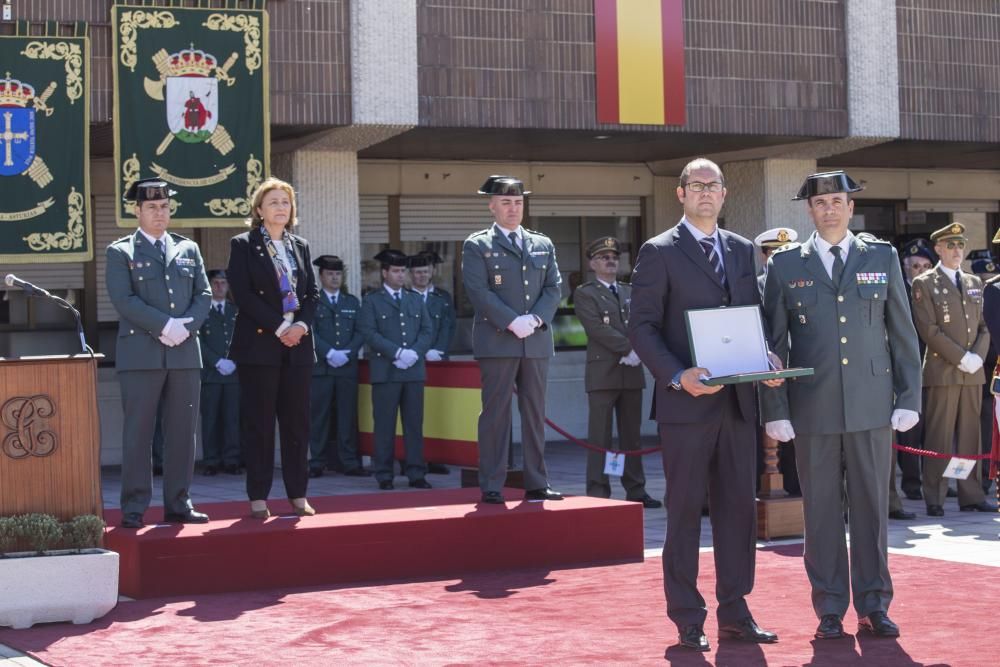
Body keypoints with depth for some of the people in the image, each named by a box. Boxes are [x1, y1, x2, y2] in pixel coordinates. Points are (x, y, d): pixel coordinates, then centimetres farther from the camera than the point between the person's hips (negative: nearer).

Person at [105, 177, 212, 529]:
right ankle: (133, 509, 0)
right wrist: (165, 326, -15)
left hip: (185, 353, 4)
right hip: (140, 354, -4)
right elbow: (124, 300, -8)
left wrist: (186, 326, -8)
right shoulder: (120, 252, 4)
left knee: (183, 432, 5)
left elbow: (204, 295, 10)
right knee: (138, 433, -3)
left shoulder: (188, 249, 17)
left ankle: (178, 504, 11)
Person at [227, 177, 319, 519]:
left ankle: (298, 494, 10)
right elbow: (243, 293, -9)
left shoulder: (300, 246, 16)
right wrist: (279, 327, -14)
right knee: (258, 422, -2)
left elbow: (313, 293, 13)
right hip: (259, 344, -4)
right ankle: (258, 497, 2)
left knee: (297, 421, 5)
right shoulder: (243, 245, 1)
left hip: (297, 344, 5)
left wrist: (301, 325, -6)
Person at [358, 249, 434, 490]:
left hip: (414, 370, 4)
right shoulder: (372, 300, 4)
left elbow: (426, 331, 12)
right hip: (385, 371, -4)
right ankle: (384, 476, 4)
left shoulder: (415, 300, 18)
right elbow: (369, 333, -6)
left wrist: (415, 352, -7)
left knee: (415, 424, 4)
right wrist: (397, 352, -15)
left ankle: (416, 473, 7)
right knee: (384, 426, -1)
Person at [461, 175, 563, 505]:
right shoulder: (477, 246, 2)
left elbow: (554, 288, 9)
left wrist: (536, 319, -8)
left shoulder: (543, 245, 16)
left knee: (535, 413, 7)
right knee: (496, 414, -3)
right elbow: (479, 291, -9)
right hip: (497, 341, -4)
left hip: (536, 341, 5)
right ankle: (492, 486, 0)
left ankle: (536, 483, 11)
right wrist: (512, 322, -17)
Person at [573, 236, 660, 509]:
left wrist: (635, 354, -6)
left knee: (631, 435, 7)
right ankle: (598, 492, -5)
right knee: (600, 437, -6)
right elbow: (598, 328, -11)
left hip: (632, 372, 6)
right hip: (602, 373, -5)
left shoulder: (630, 292, 20)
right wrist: (629, 348, -16)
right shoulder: (585, 293, 1)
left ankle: (635, 490, 11)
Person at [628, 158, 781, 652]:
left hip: (737, 401, 5)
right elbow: (642, 327, -7)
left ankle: (734, 611, 16)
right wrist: (677, 376, -19)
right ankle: (688, 619, 8)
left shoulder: (743, 250, 14)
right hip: (685, 404, -5)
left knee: (738, 506, 7)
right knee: (685, 509, 1)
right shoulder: (659, 253, -2)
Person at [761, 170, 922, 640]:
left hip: (872, 405, 1)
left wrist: (909, 398, 1)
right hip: (813, 407, 0)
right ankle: (830, 609, 12)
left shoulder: (882, 257, 7)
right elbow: (773, 342, 4)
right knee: (821, 509, 3)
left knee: (872, 506, 4)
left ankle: (874, 606, 14)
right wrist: (775, 410, -2)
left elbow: (903, 333, 8)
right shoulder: (785, 265, 4)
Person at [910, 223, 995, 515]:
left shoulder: (974, 283, 17)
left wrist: (978, 356, -4)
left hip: (973, 372, 5)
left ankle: (971, 495, 9)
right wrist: (961, 357, -14)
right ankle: (935, 499, -1)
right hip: (942, 370, -5)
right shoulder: (924, 284, -1)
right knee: (939, 436, -5)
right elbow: (928, 329, -9)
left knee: (970, 435, 6)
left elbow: (984, 326, 15)